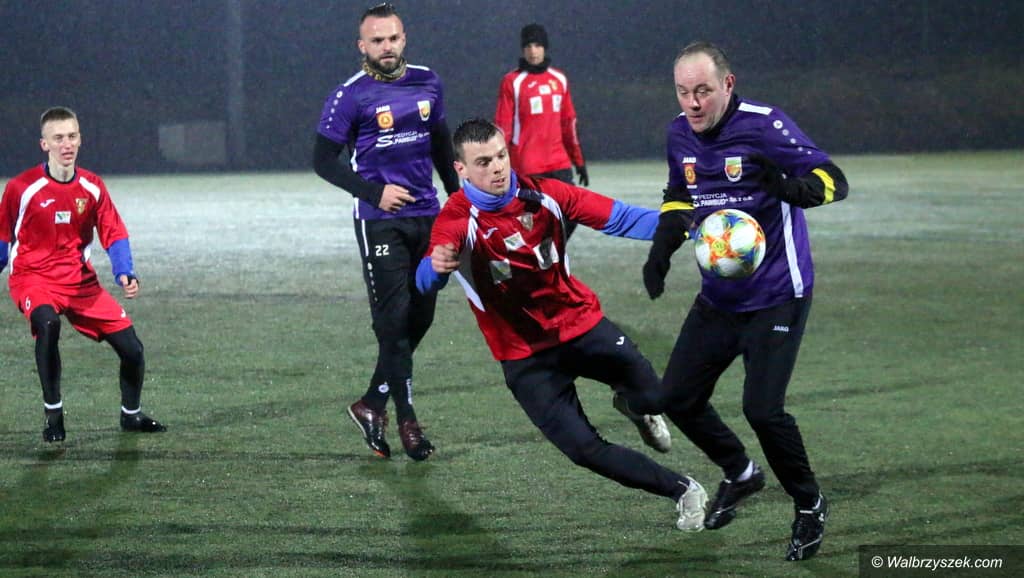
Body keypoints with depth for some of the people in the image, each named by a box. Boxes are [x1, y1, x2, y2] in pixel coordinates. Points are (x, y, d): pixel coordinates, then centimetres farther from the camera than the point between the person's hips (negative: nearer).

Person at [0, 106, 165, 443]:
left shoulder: (92, 187, -1)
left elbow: (114, 234, 2)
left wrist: (125, 274, -14)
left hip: (81, 281, 4)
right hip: (34, 278, -4)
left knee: (131, 348, -1)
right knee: (47, 323, -37)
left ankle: (131, 415, 27)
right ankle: (53, 414, -23)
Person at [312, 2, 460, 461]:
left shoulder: (427, 83, 7)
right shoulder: (350, 96, -9)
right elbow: (323, 160, -6)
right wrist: (374, 193, -16)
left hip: (427, 216, 6)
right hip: (380, 222, -6)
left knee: (420, 317, 6)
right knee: (394, 318, -7)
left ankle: (372, 404, 19)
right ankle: (407, 422, -2)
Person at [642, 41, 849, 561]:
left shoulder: (763, 126, -20)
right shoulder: (679, 135, 1)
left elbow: (833, 181, -25)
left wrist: (788, 187, -45)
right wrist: (662, 247, 4)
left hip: (776, 297, -7)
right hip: (718, 299, 7)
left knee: (762, 409, -17)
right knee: (678, 399, 8)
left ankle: (810, 505, 8)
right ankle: (739, 473, 36)